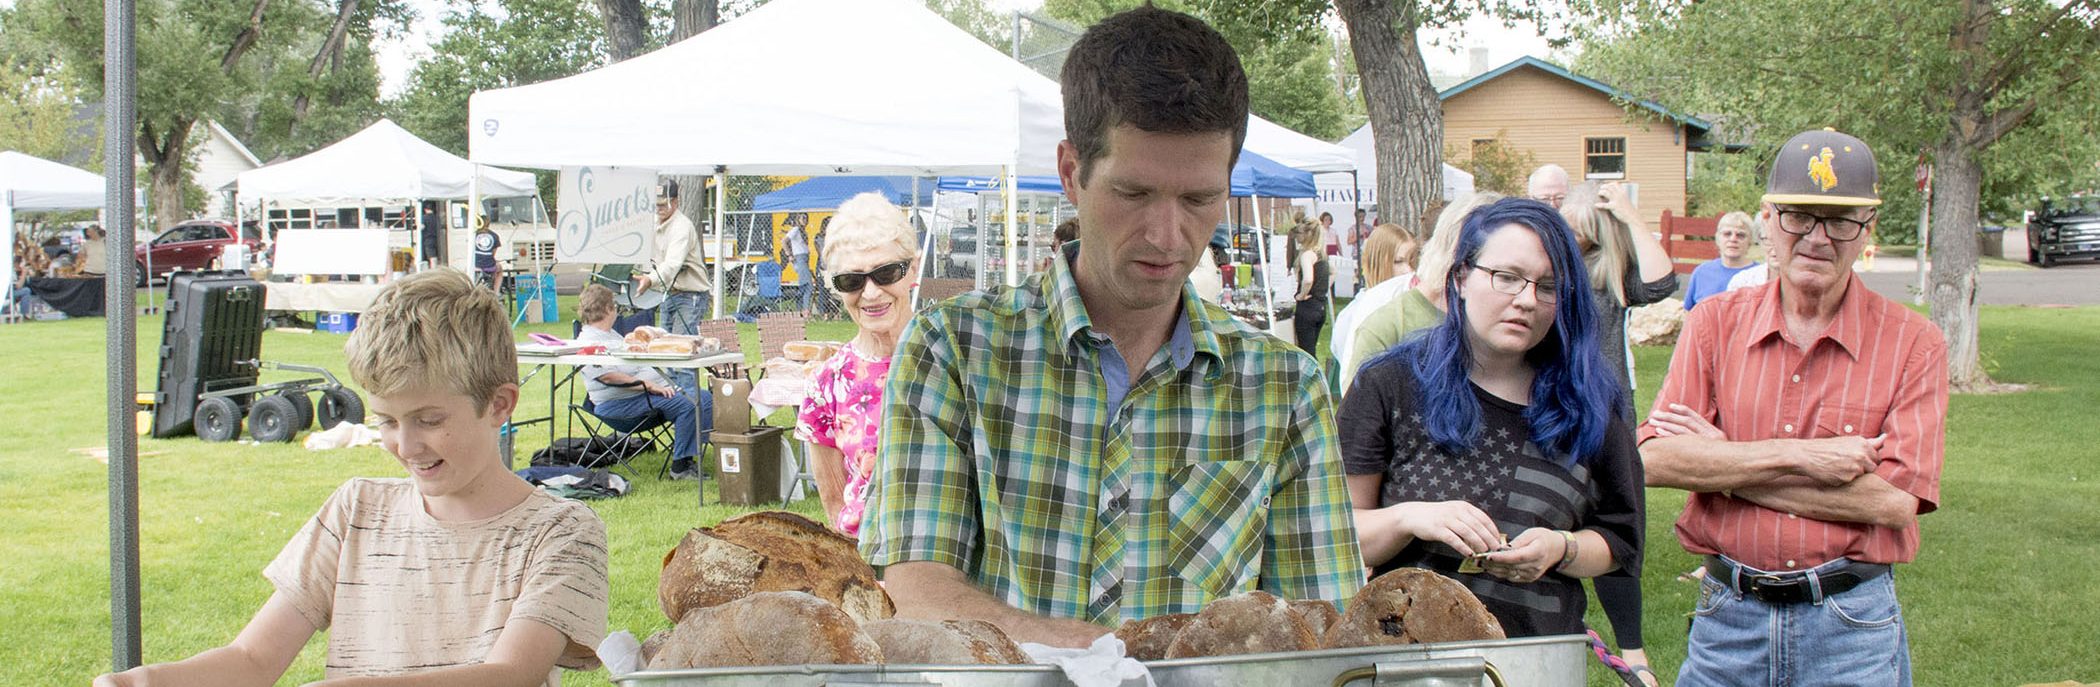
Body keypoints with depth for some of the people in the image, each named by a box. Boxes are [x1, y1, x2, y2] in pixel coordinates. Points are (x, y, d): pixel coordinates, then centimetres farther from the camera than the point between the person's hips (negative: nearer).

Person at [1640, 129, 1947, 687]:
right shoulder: (1715, 322, 3)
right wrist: (1800, 457, -17)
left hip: (1852, 627, -1)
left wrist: (1722, 465, -13)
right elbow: (1654, 460, -8)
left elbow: (1895, 500, -14)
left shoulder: (1912, 343, -3)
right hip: (1726, 618, 2)